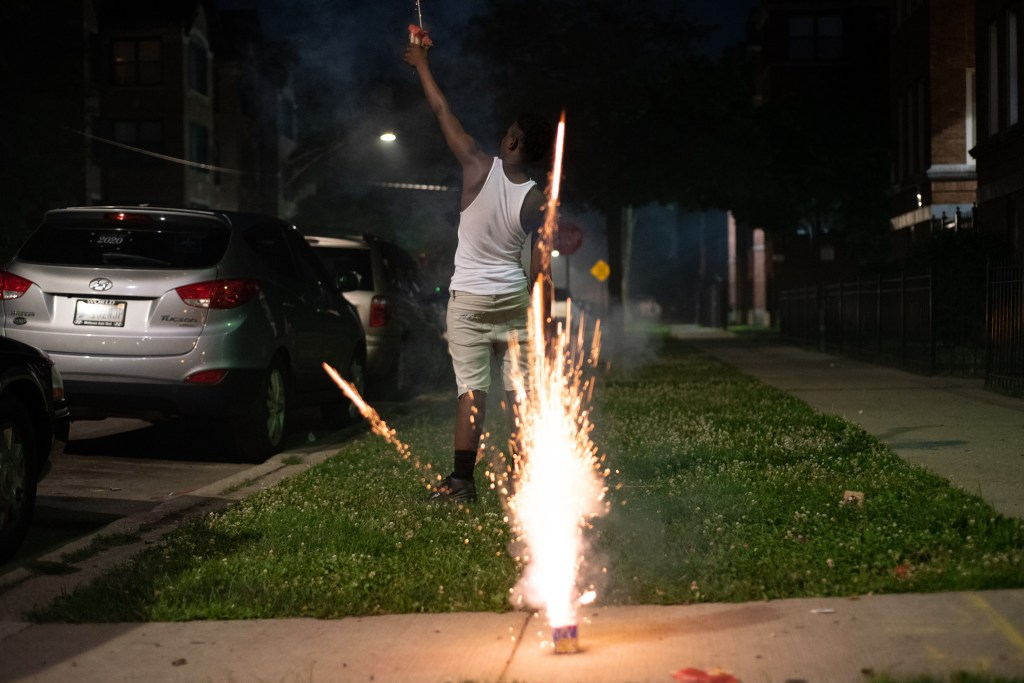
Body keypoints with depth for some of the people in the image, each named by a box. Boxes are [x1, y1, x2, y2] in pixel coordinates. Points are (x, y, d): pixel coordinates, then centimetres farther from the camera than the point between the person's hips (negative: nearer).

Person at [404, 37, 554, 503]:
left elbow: (442, 113, 0)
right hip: (513, 298, 2)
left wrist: (421, 64, 11)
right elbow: (541, 267, -6)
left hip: (469, 299, -2)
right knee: (518, 389, 6)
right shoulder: (536, 201, -5)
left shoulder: (479, 167, -10)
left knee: (472, 390, -4)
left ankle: (462, 480, -2)